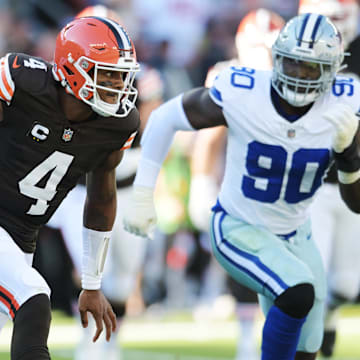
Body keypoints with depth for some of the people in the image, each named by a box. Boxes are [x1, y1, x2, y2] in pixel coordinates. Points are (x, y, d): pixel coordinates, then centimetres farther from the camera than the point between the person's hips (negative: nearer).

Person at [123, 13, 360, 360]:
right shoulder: (240, 96, -25)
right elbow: (165, 119, -8)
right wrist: (141, 198, -7)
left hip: (294, 238, 5)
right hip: (238, 231, -5)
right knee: (300, 293, -31)